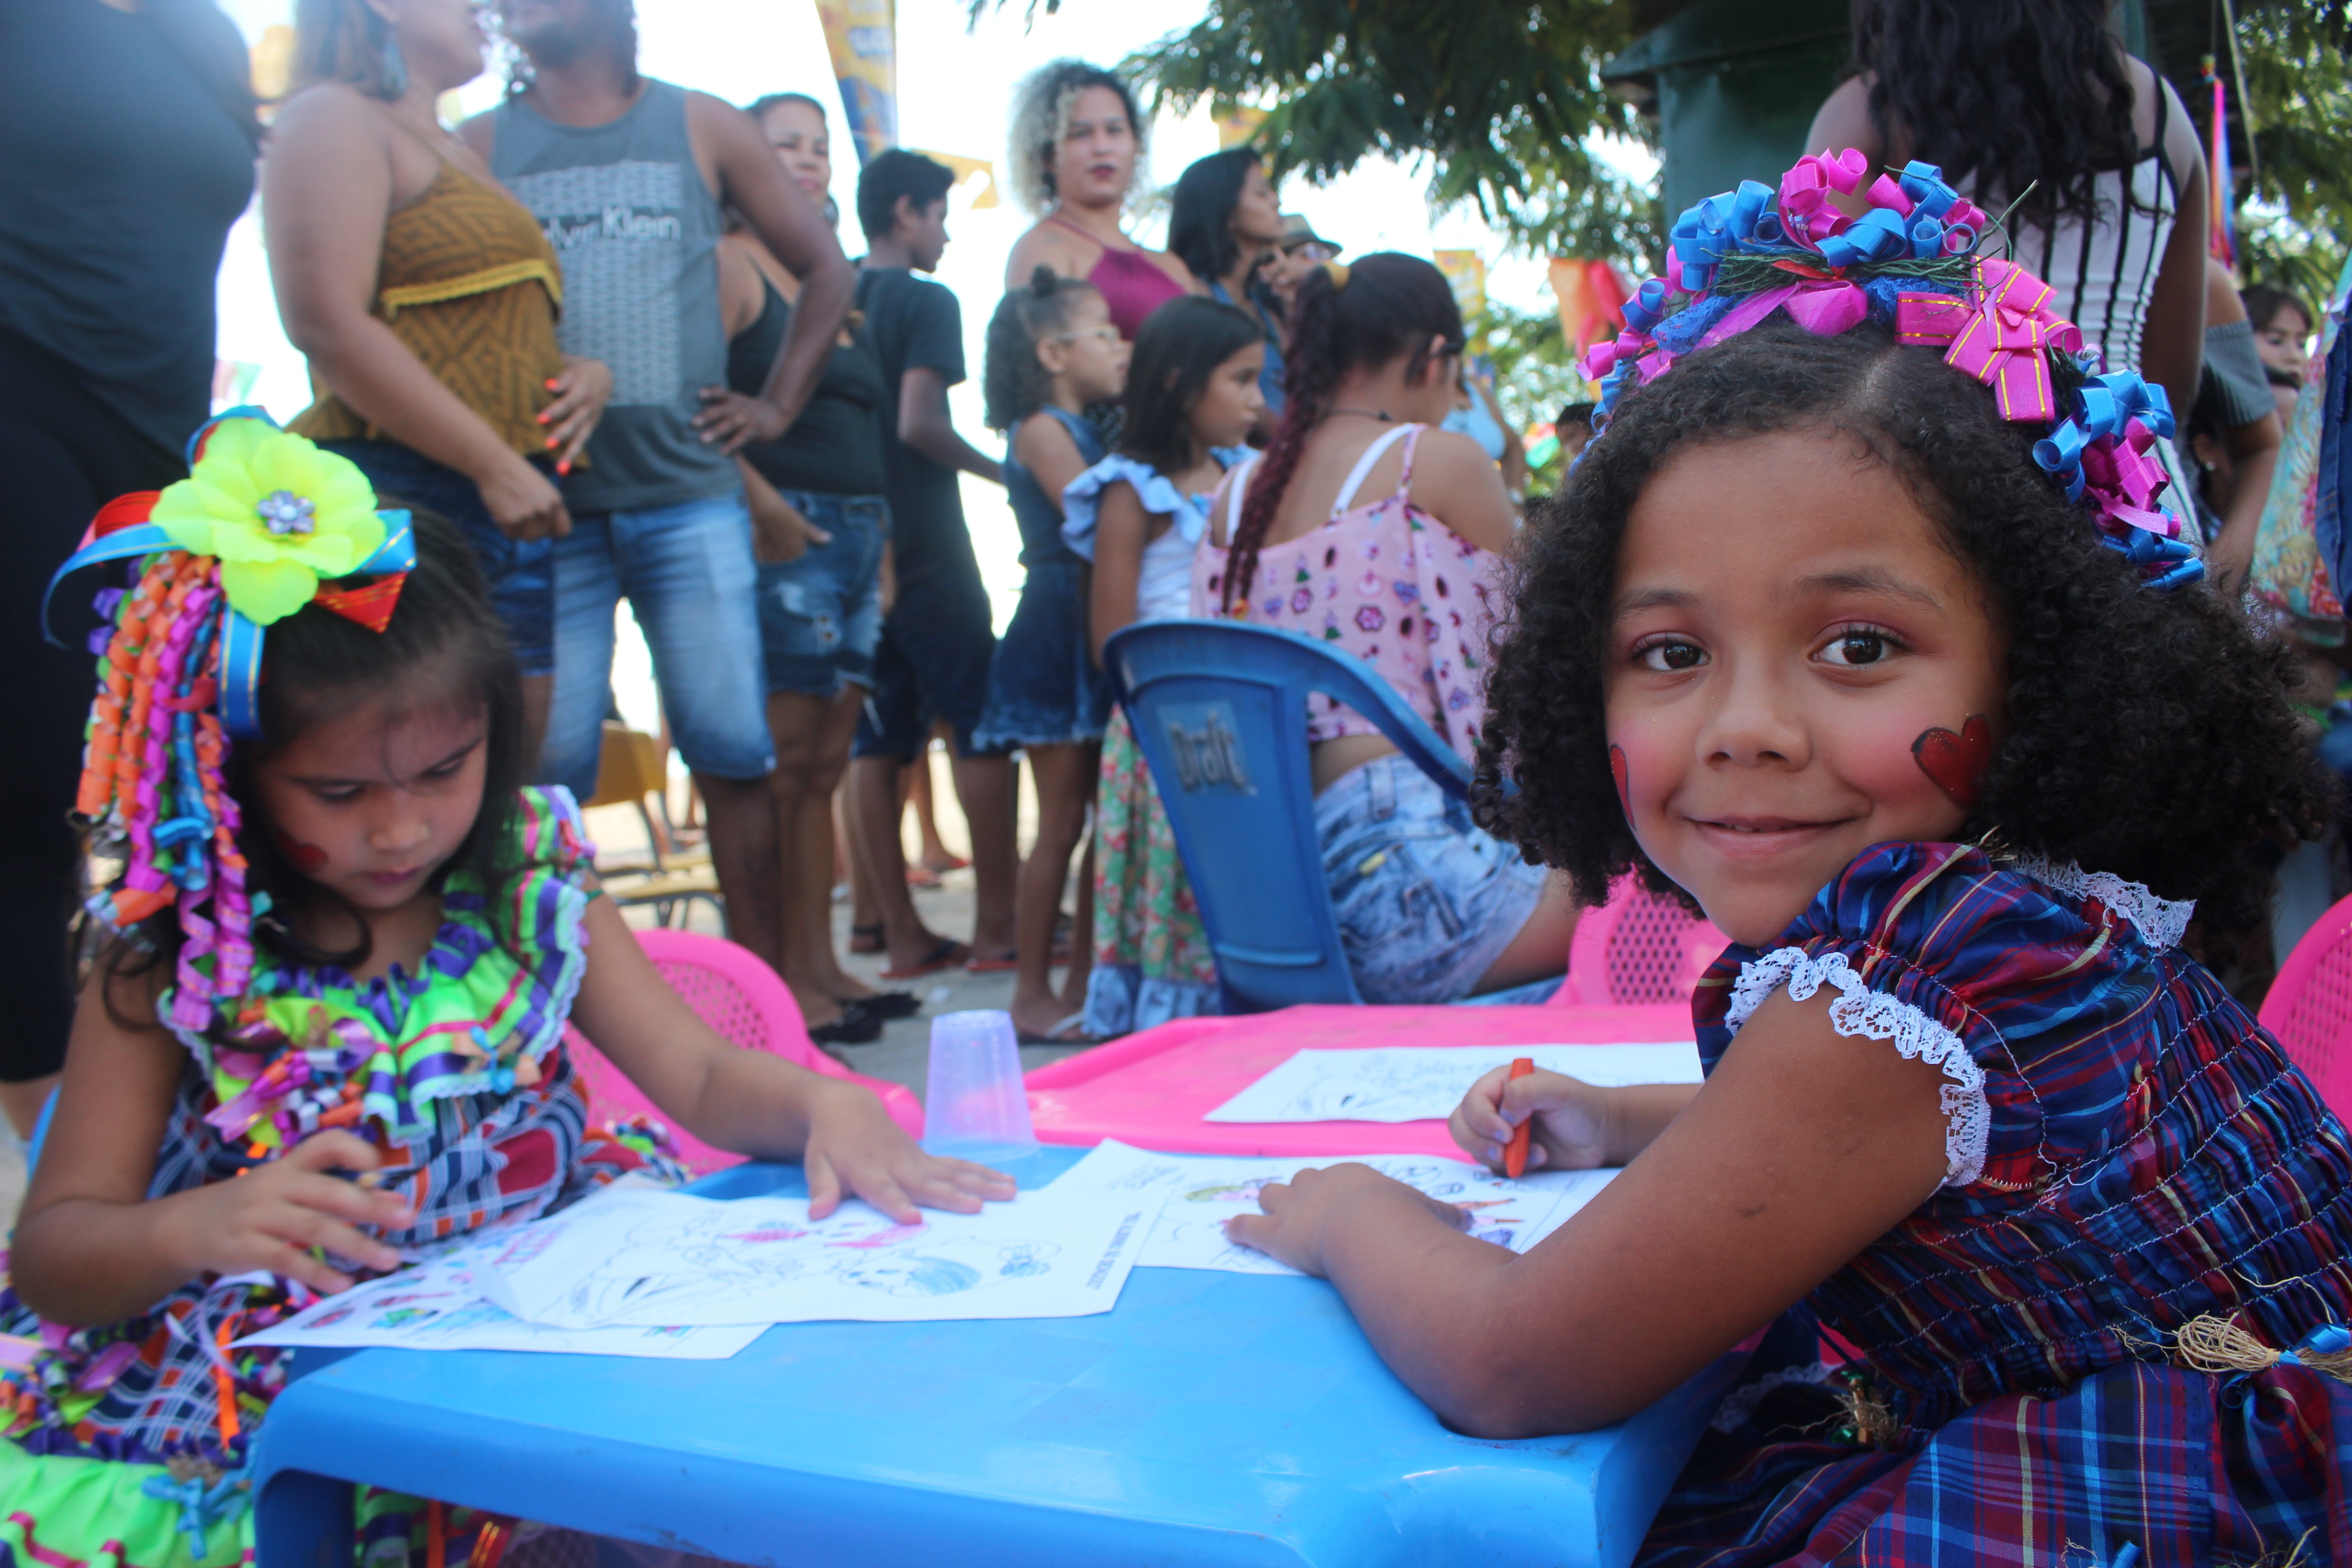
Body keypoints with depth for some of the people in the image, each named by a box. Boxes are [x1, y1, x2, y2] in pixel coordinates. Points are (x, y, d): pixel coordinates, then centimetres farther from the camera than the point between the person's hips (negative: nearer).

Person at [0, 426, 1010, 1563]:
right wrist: (197, 1229, -25)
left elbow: (702, 1078, 2)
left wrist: (824, 1106, -20)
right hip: (253, 1397, 0)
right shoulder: (176, 959, -5)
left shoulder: (530, 894, 0)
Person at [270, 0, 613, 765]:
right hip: (403, 496, -9)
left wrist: (587, 374, 7)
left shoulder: (464, 158, 26)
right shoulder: (334, 119, 1)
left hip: (516, 515, 9)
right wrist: (494, 464, -17)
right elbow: (327, 324, -13)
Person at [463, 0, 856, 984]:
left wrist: (778, 405, 8)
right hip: (542, 505, 0)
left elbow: (824, 270, 16)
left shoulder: (703, 129, 12)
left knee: (732, 751, -2)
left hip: (690, 498, 0)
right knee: (543, 764, -1)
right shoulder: (476, 148, 10)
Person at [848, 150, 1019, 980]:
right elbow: (920, 423, -18)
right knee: (982, 727, 1)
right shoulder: (927, 301, -7)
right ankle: (997, 922, 4)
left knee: (876, 741, 5)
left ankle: (903, 935, 9)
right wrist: (1001, 470, -7)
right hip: (925, 549, -7)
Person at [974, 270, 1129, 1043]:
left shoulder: (1086, 430, 19)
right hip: (1058, 635, -9)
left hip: (1103, 637, 9)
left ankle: (1084, 985, 16)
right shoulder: (1042, 429, -7)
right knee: (1062, 822, -5)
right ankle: (1032, 995, 4)